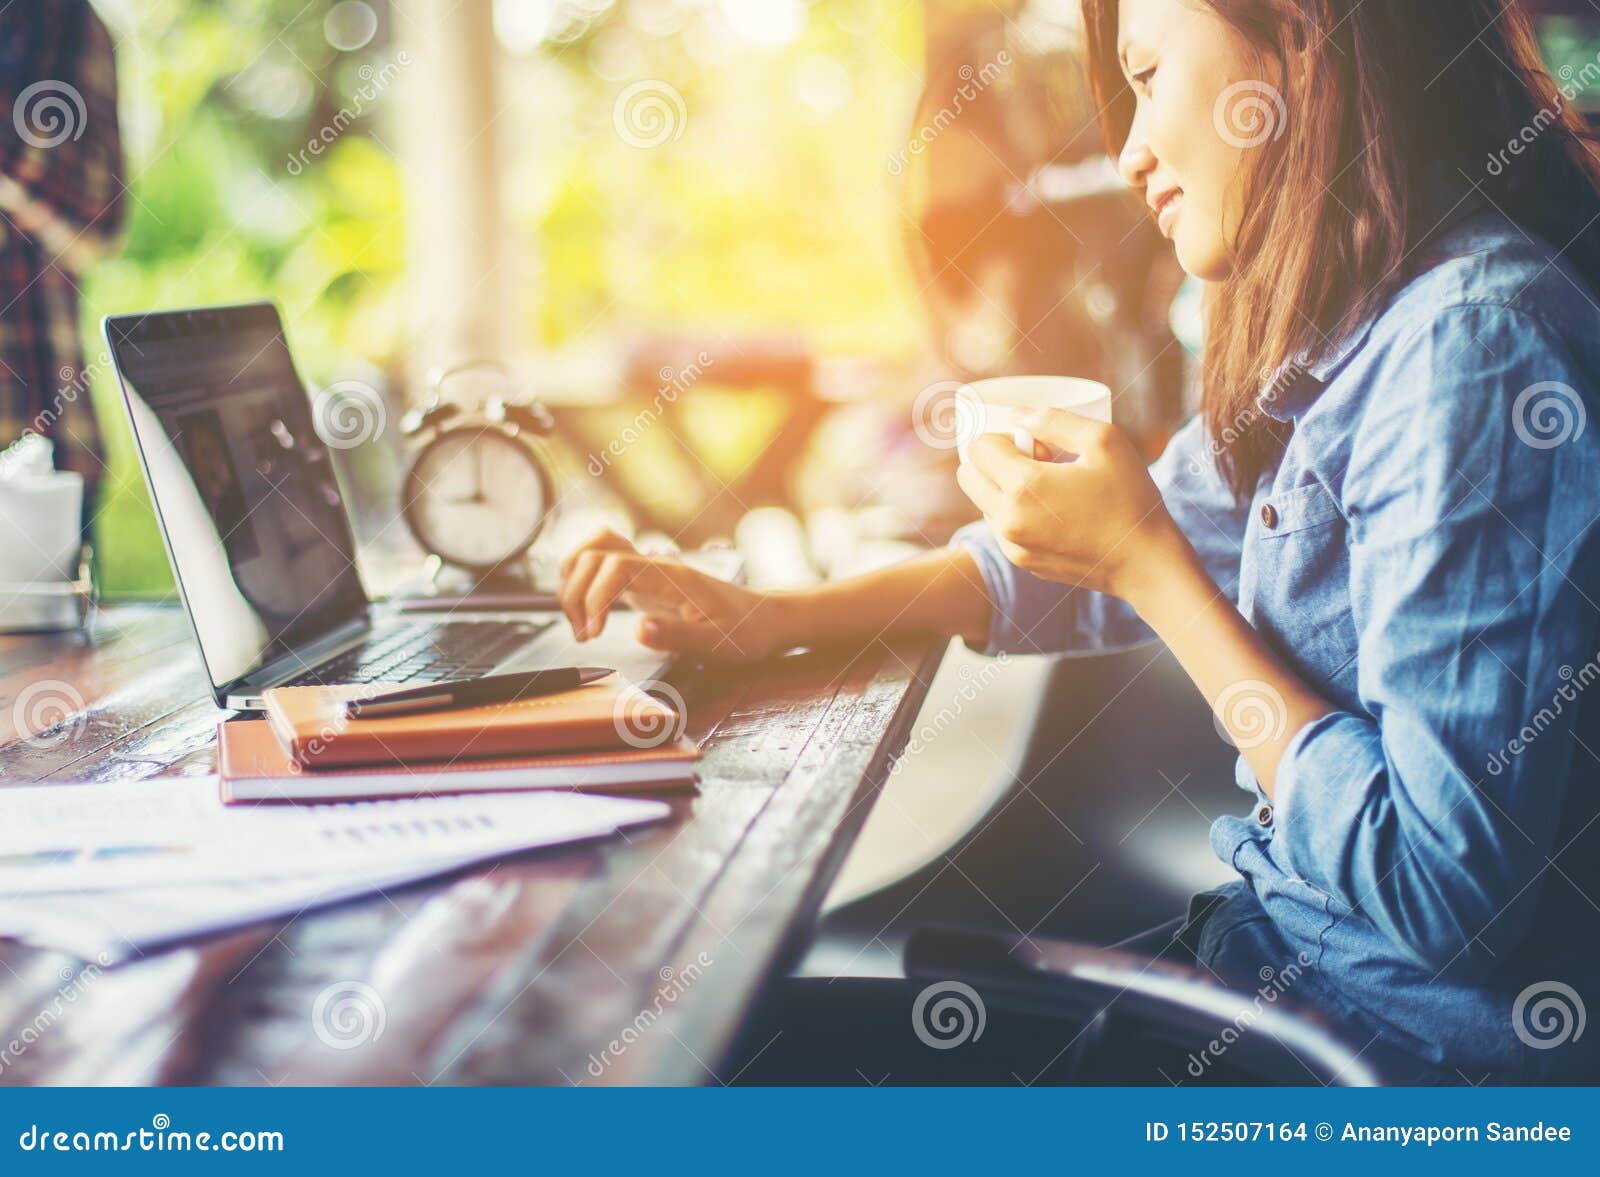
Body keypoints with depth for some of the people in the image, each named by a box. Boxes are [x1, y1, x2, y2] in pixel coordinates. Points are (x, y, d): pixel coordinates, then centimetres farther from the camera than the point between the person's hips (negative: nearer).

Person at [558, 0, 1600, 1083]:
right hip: (1284, 952, 8)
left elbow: (1449, 884, -27)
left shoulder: (1471, 342, -24)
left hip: (1410, 1037, -8)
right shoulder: (1334, 332, 6)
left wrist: (1146, 560, -19)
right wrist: (767, 617, 5)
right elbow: (1087, 568, 17)